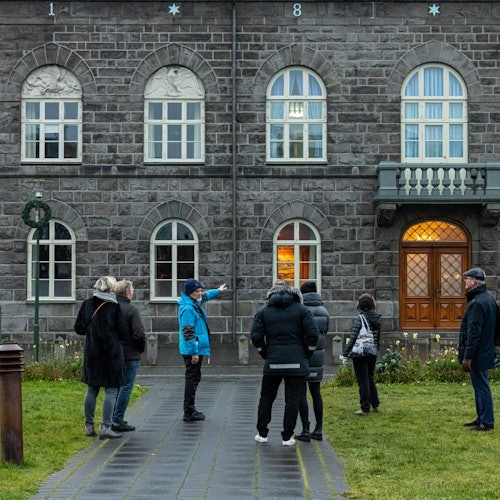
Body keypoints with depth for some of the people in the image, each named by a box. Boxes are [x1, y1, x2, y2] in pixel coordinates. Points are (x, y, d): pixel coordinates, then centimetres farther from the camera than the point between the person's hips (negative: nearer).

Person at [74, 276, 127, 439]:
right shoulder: (114, 307, -10)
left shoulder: (87, 304, 2)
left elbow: (78, 328, 6)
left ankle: (89, 426, 17)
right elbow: (122, 332, -7)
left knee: (91, 389, 13)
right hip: (111, 353, -5)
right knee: (111, 391, -1)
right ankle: (105, 427, -7)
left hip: (91, 352, 5)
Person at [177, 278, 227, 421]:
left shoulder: (196, 303, 12)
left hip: (197, 349, 10)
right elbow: (188, 332, -22)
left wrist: (218, 291, 52)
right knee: (192, 379, -7)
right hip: (192, 350, -10)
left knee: (194, 378, 15)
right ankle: (189, 413, -3)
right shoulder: (187, 308, -18)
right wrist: (194, 353, -23)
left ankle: (190, 409, 23)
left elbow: (205, 296, 37)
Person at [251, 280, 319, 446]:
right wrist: (307, 354, 6)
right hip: (296, 362, -1)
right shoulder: (301, 309, 3)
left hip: (273, 362, 1)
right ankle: (287, 437, 7)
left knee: (266, 397, 14)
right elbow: (312, 334, -6)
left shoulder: (263, 311, 7)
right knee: (292, 399, 5)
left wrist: (265, 354, 9)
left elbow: (256, 337, -2)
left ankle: (262, 433, 18)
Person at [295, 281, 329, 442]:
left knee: (301, 394, 0)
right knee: (316, 392, 13)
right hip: (318, 356, 5)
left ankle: (305, 430, -2)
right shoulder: (324, 311, 5)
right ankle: (319, 429, 15)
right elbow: (325, 333, 9)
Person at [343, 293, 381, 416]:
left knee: (363, 381, -1)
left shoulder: (359, 319, -14)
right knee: (371, 379, 20)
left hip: (360, 354, -6)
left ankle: (365, 408, 1)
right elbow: (378, 337, 12)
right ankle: (375, 404, 26)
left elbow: (354, 337, -17)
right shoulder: (377, 319, 5)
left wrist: (346, 352, -10)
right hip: (373, 354, 6)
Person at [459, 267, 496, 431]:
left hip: (477, 354, -10)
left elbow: (473, 333, -23)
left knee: (481, 387, -4)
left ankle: (486, 422, 1)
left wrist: (467, 357, -21)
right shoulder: (489, 298, 11)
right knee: (480, 386, 17)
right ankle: (481, 418, 25)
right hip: (486, 350, 10)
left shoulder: (477, 303, -21)